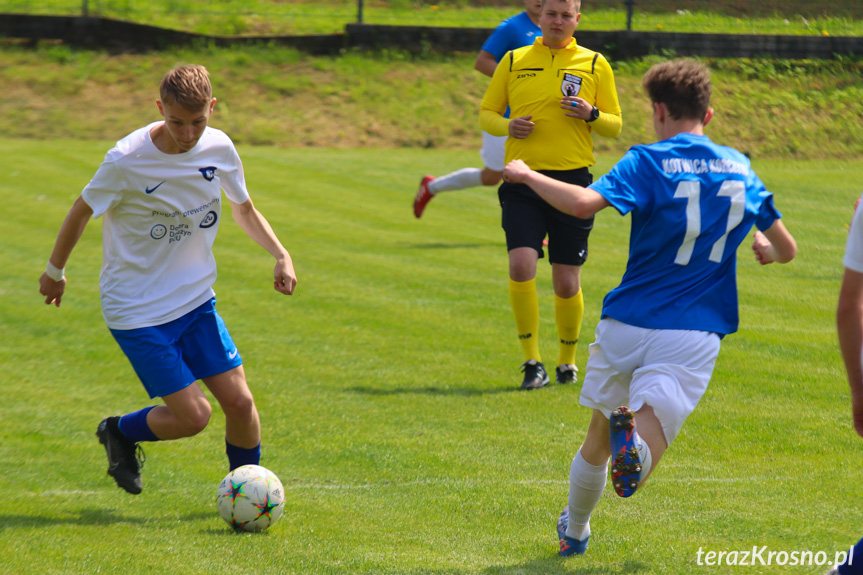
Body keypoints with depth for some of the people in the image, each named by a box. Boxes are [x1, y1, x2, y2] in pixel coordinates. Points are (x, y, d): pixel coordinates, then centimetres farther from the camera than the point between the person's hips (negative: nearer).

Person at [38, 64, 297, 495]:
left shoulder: (218, 148, -5)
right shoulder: (127, 161, -21)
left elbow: (243, 208, 14)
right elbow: (82, 210, -3)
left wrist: (281, 255, -1)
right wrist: (55, 271, 9)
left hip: (196, 298, 5)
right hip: (137, 310, -5)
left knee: (240, 402, -2)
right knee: (193, 415, -10)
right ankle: (119, 433, 20)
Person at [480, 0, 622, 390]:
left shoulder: (594, 65, 8)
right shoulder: (514, 61, 9)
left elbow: (615, 126, 10)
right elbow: (486, 113, 14)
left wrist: (591, 114, -12)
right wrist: (508, 126, -8)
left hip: (572, 181, 0)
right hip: (523, 182, 0)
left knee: (566, 283, 3)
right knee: (521, 267, -16)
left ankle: (567, 360, 24)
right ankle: (532, 361, -5)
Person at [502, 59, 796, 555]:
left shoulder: (649, 163, -5)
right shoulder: (741, 170, 9)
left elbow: (584, 202, -23)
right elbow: (787, 249, 17)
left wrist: (527, 175, -6)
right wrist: (765, 248, 42)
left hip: (627, 323, -1)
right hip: (694, 333, 1)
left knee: (598, 437, 21)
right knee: (651, 433, -10)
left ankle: (574, 531, 37)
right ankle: (635, 440, -45)